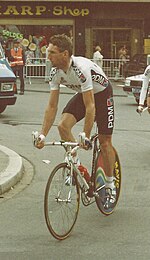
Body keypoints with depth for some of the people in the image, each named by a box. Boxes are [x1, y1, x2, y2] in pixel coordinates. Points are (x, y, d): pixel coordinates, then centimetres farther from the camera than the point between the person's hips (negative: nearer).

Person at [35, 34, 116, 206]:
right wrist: (42, 135, -18)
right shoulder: (55, 73, -18)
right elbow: (52, 106, -12)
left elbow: (90, 106, -38)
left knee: (104, 142, -4)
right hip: (82, 94, 6)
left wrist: (86, 137, -37)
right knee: (63, 126, -18)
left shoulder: (81, 68, -38)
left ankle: (110, 185, 14)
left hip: (102, 94, -6)